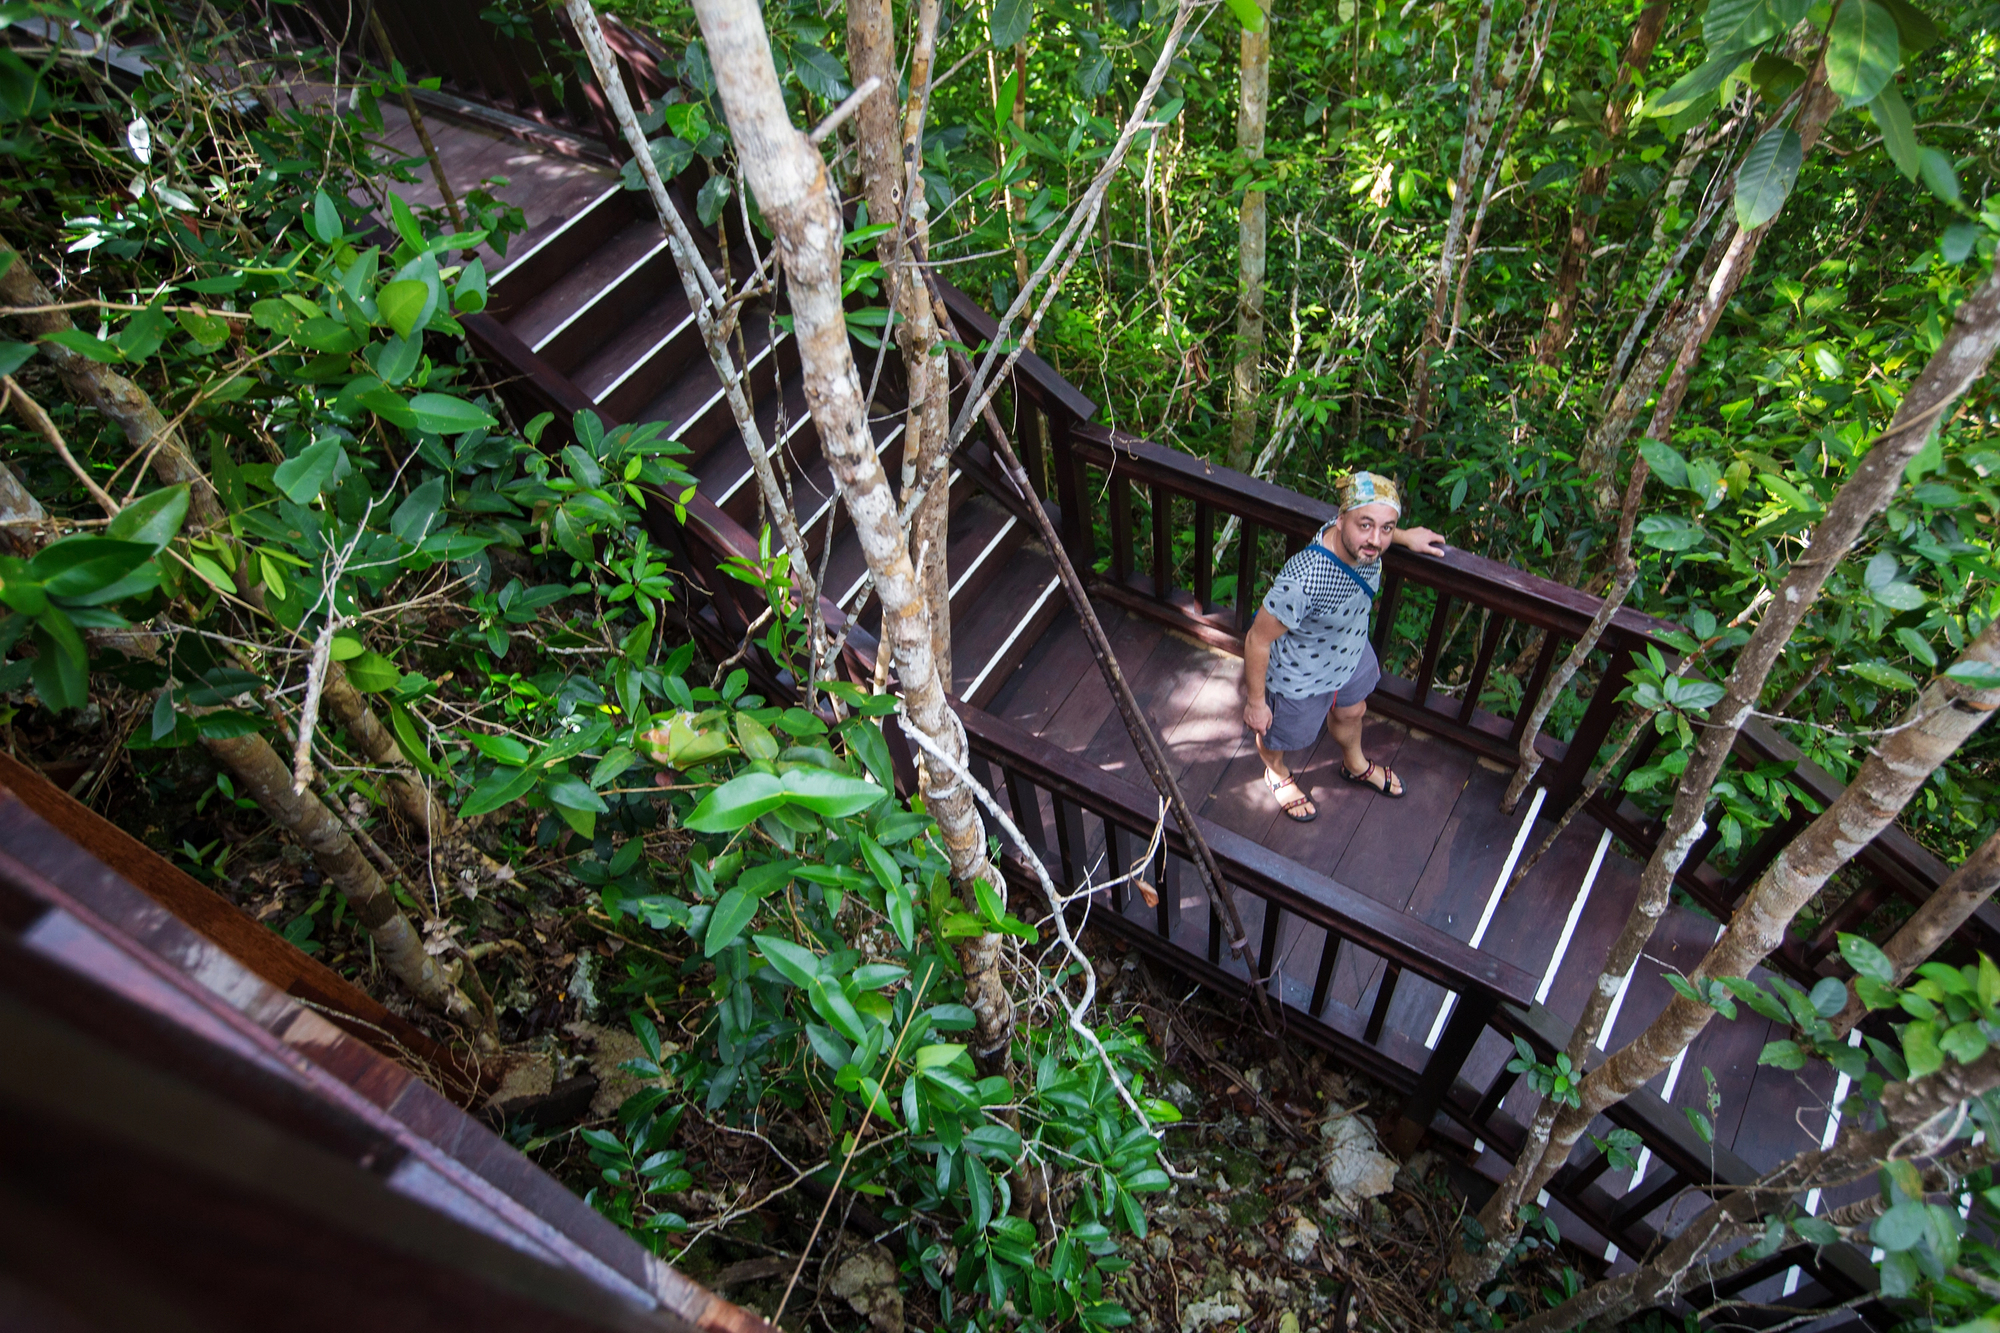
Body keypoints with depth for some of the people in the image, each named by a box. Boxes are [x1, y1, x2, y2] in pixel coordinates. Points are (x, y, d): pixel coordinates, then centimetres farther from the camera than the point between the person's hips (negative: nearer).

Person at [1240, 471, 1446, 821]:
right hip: (1301, 679, -6)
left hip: (1352, 653, 6)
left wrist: (1404, 536, 12)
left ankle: (1356, 765, 70)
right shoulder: (1301, 582, -46)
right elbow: (1257, 640, -31)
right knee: (1281, 735, 28)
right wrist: (1255, 702, -19)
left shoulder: (1361, 544, -26)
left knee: (1351, 711, 36)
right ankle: (1277, 772, 65)